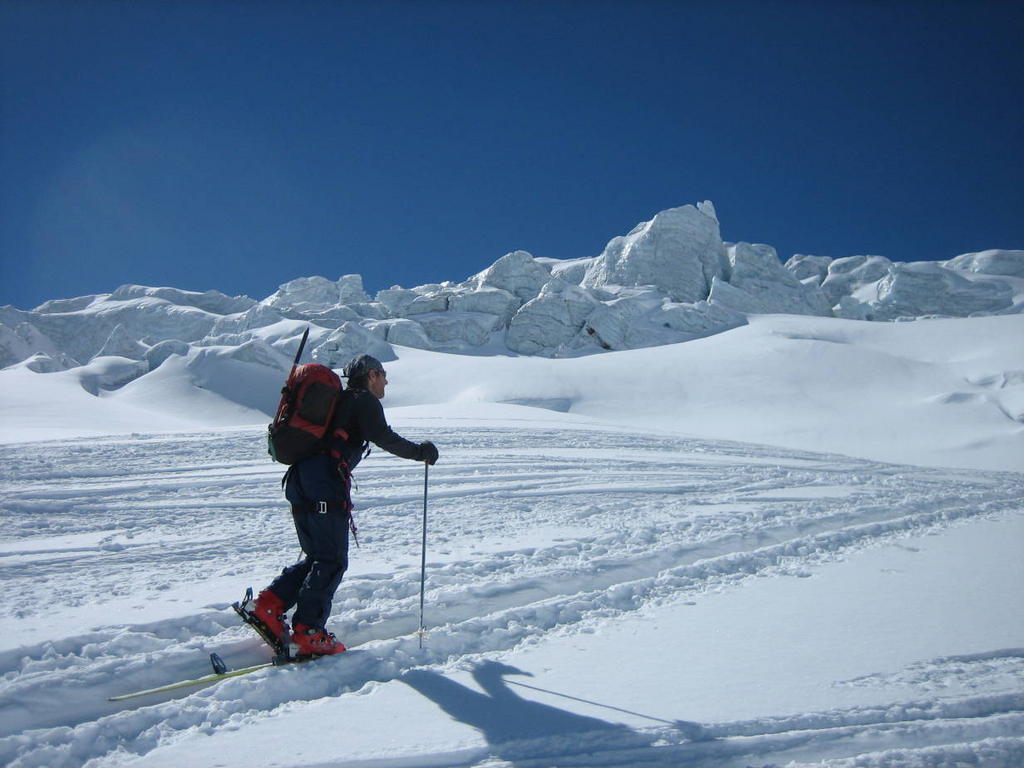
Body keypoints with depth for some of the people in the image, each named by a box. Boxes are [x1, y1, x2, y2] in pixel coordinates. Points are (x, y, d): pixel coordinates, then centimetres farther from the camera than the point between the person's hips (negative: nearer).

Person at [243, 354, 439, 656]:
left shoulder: (339, 400, 28)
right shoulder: (365, 401, 3)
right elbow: (384, 438, -10)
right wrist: (420, 452, 1)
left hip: (299, 482, 9)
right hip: (327, 488, -9)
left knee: (316, 557, 17)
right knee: (332, 561, -3)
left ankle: (269, 603, 7)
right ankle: (308, 633, -3)